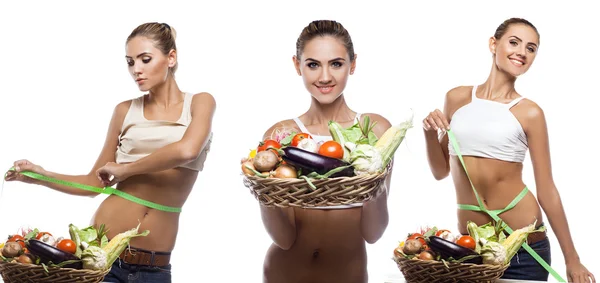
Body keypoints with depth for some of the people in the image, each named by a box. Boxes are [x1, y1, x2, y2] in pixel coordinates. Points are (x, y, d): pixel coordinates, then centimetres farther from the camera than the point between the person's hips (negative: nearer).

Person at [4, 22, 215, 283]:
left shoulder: (200, 103, 1)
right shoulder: (125, 111, 6)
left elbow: (186, 150, -19)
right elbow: (95, 182, 11)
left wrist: (125, 169, -9)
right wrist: (41, 176, -3)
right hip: (101, 249, 1)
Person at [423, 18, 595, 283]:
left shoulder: (529, 113, -5)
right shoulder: (457, 98, 4)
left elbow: (546, 190, -2)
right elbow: (440, 171, 12)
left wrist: (571, 259, -1)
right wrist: (430, 134, -6)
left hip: (524, 242, -2)